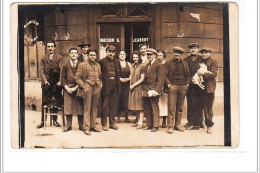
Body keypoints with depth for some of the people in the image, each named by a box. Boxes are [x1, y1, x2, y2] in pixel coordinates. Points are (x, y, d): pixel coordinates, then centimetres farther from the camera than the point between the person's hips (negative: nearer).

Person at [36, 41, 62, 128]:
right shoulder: (43, 59, 9)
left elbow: (62, 70, -2)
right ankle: (42, 121, 9)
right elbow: (41, 71, 1)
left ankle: (55, 120, 17)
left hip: (56, 83, 0)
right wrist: (45, 81, -14)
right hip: (46, 84, 0)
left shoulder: (59, 58, 6)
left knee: (56, 102, 5)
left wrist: (60, 81, -16)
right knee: (44, 102, 2)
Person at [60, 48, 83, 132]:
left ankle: (81, 125, 8)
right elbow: (62, 77, 8)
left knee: (80, 106, 0)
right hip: (68, 88, 1)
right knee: (68, 106, 0)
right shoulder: (65, 65, 9)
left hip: (78, 88, -1)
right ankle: (68, 125, 7)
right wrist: (66, 87, -5)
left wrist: (76, 87, -9)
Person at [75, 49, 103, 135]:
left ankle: (93, 126, 18)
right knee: (87, 108, -4)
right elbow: (77, 77, -3)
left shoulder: (98, 65, 16)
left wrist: (100, 84, 11)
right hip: (88, 88, -5)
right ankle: (86, 127, 0)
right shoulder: (82, 65, -1)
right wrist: (83, 86, -10)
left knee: (94, 108, 9)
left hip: (97, 88, 5)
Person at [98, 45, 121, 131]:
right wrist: (101, 84, -9)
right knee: (105, 105, -1)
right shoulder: (101, 62, -1)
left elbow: (118, 74, 17)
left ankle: (112, 123, 19)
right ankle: (104, 124, 8)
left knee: (114, 104, 9)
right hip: (106, 84, -5)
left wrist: (118, 85, 9)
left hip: (115, 84, 5)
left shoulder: (117, 62, 14)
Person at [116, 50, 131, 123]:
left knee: (126, 99, -1)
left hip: (127, 84, 2)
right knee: (119, 99, -5)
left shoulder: (128, 64, 14)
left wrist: (128, 78, -5)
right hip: (119, 84, -2)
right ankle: (118, 117, 4)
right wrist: (120, 79, -14)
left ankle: (126, 117, 5)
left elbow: (131, 74, 12)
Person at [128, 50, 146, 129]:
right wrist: (130, 85, 9)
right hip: (132, 88, 7)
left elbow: (142, 78, -11)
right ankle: (138, 121, 18)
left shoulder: (142, 66, -8)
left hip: (139, 88, -7)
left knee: (140, 106, -4)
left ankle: (140, 123, -2)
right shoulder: (132, 66, 13)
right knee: (135, 106, 9)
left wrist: (134, 85, -12)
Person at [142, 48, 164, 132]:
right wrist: (144, 90, 10)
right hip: (146, 91, 8)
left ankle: (155, 126, 4)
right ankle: (149, 125, 19)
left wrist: (156, 90, -18)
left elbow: (161, 79, -11)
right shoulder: (147, 65, 18)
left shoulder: (159, 65, -6)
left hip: (153, 91, -7)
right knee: (147, 109, 10)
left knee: (155, 109, -1)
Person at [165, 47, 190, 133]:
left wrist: (187, 83, 5)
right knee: (171, 107, -8)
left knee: (180, 107, 7)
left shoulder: (184, 64, 15)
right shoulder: (168, 63, 7)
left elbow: (187, 75, 18)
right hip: (173, 86, -3)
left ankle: (177, 125, 14)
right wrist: (168, 83, -9)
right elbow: (165, 74, 2)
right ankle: (170, 126, -6)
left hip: (183, 87, 4)